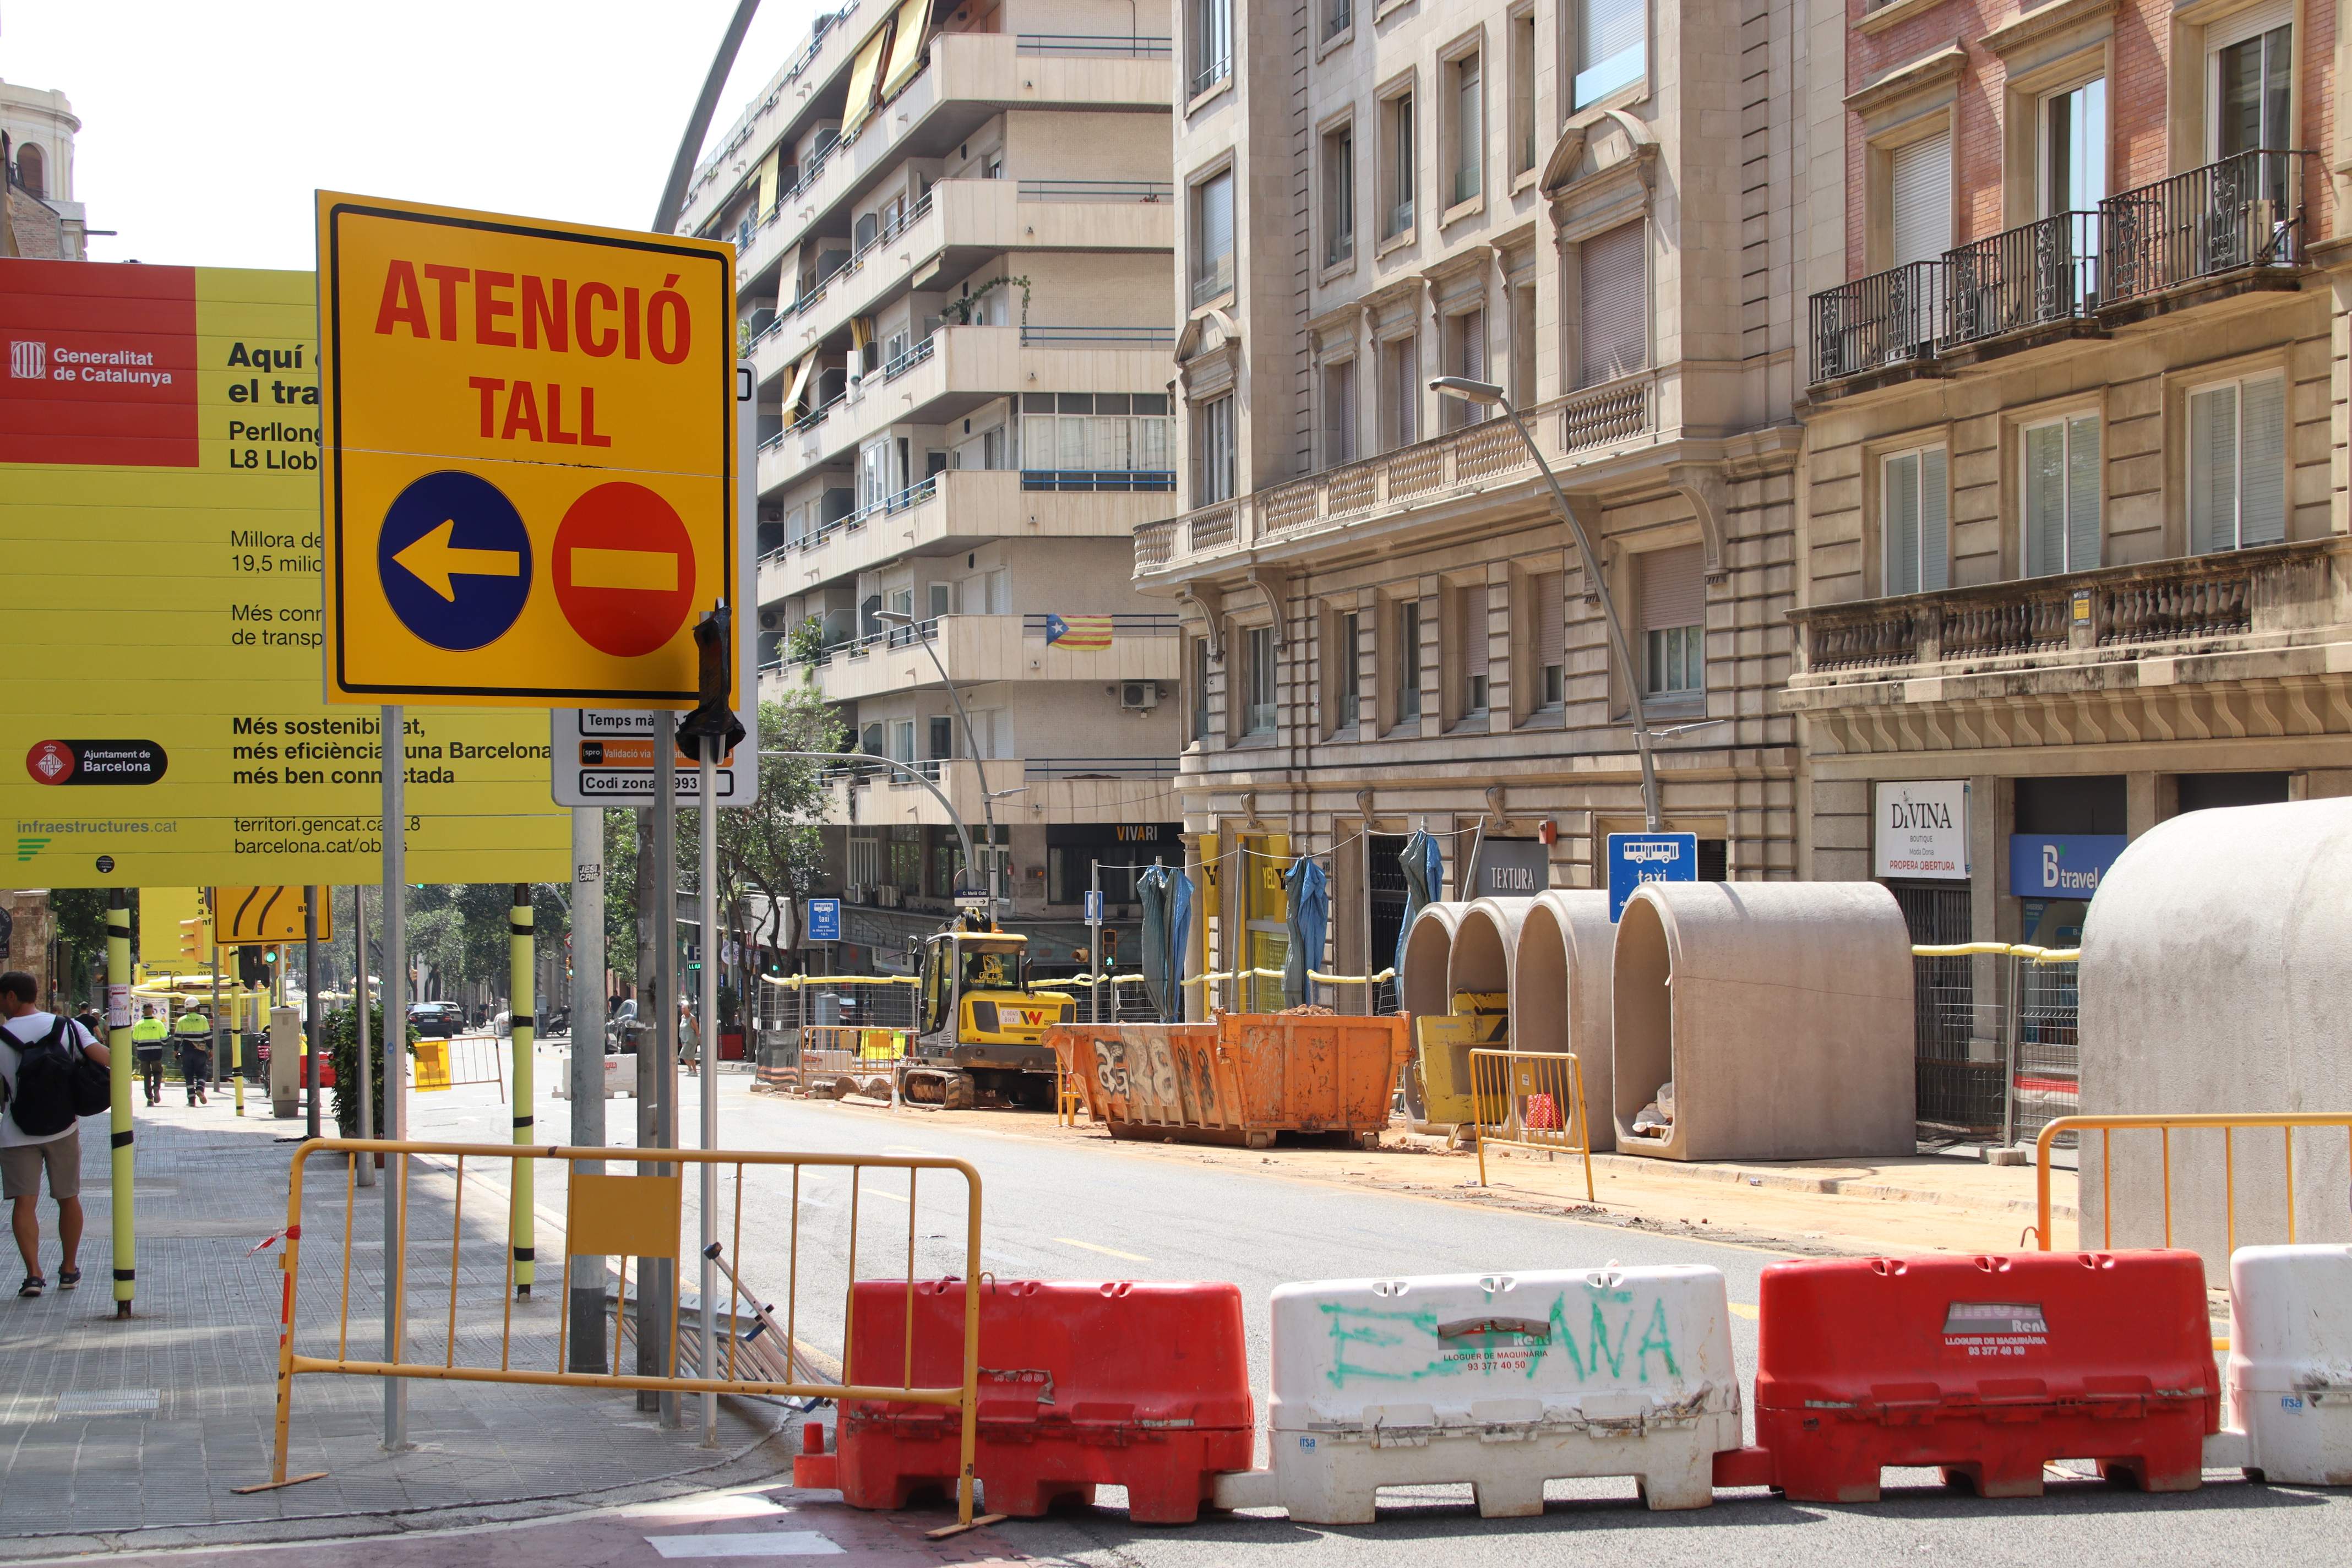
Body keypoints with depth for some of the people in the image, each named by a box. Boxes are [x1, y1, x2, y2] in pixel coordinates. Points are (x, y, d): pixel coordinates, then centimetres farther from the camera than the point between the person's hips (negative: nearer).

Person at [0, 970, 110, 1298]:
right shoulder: (68, 1027, -2)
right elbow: (104, 1058, -14)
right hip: (63, 1129, 3)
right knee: (68, 1198, 16)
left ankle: (33, 1272, -15)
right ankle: (69, 1270, 24)